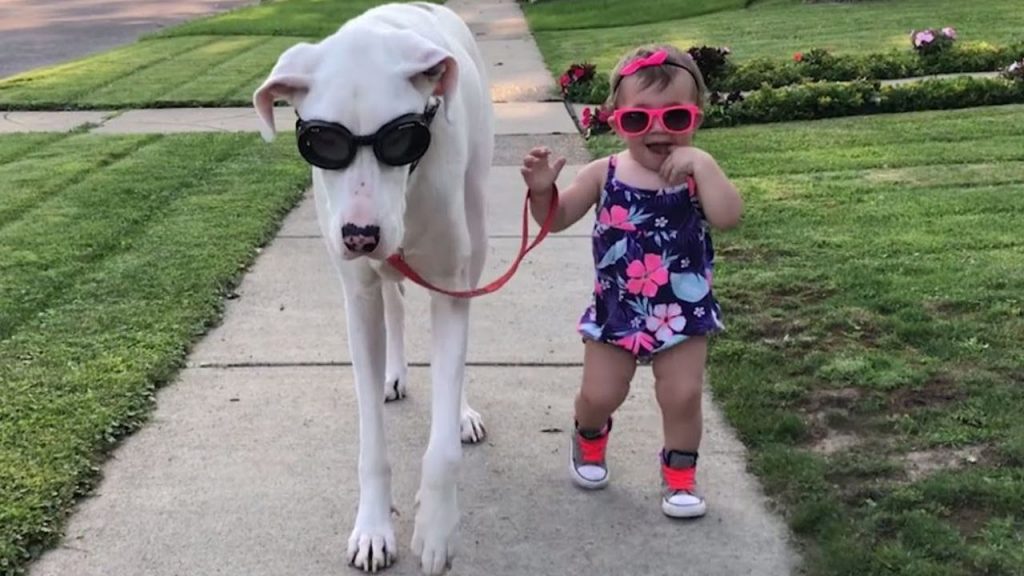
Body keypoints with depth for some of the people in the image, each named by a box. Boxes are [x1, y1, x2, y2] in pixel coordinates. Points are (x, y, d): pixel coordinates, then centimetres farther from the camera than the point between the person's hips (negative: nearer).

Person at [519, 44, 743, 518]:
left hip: (683, 310, -1)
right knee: (599, 394, 6)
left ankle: (680, 476, 22)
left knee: (683, 394, -1)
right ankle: (589, 440, 41)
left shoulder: (697, 173, -11)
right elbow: (557, 219, 0)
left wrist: (702, 165, -33)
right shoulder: (604, 174, -7)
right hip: (616, 310, 1)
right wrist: (542, 190, -20)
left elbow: (728, 217, -28)